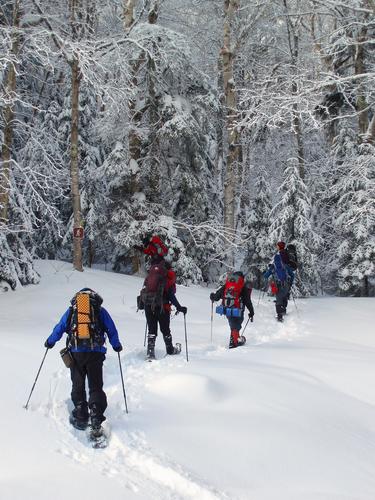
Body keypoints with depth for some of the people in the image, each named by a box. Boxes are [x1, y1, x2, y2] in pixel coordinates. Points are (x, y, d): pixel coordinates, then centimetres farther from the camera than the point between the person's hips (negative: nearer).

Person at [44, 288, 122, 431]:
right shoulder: (100, 311, 12)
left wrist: (50, 342, 35)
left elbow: (59, 329, 18)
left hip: (76, 352, 1)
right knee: (96, 386, 3)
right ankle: (96, 417, -9)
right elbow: (112, 330, 15)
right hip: (96, 353, -1)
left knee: (77, 386, 11)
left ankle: (80, 417, 7)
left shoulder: (71, 310, 14)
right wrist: (116, 345, 31)